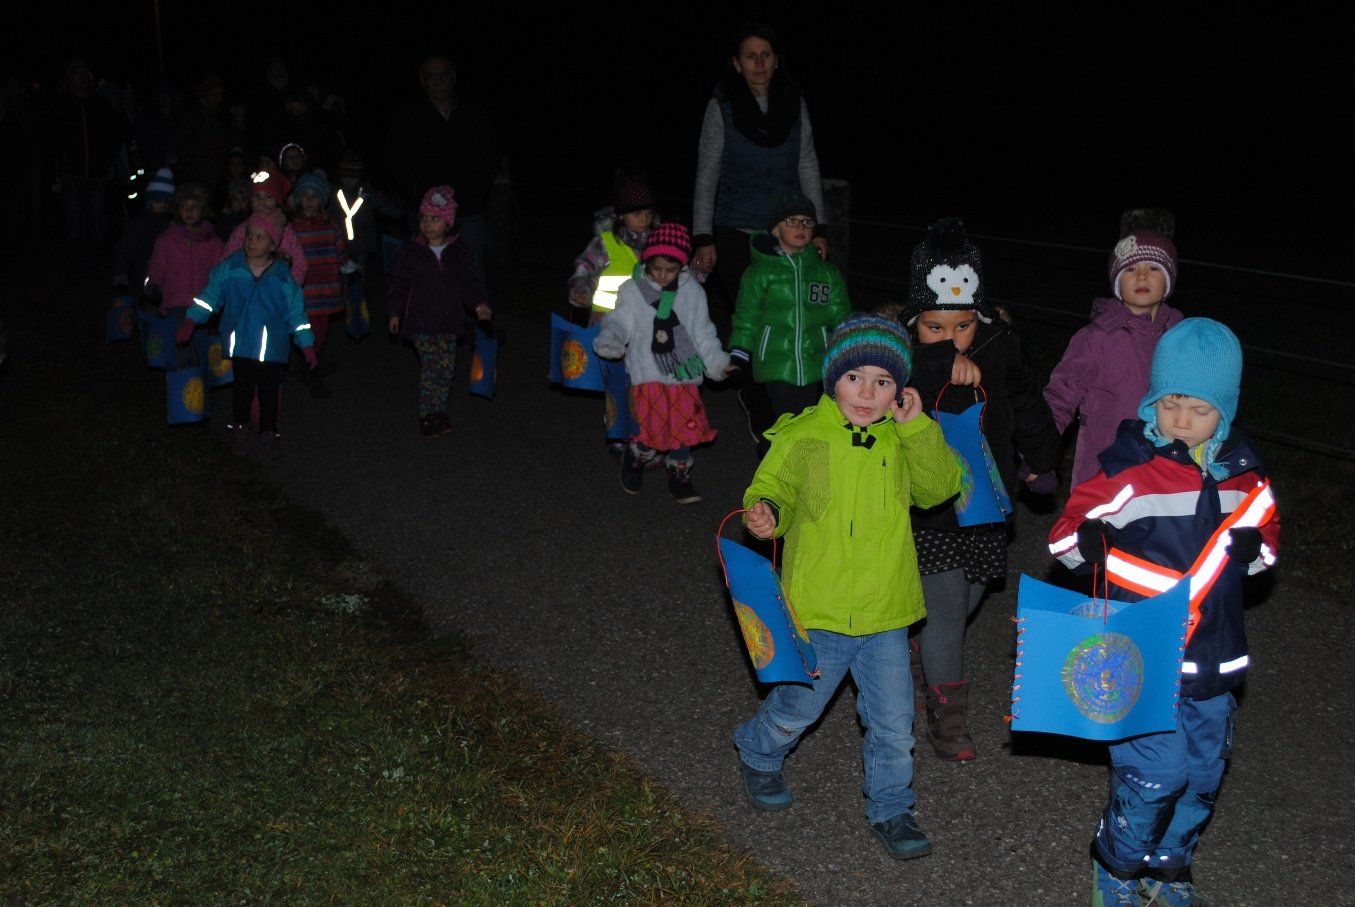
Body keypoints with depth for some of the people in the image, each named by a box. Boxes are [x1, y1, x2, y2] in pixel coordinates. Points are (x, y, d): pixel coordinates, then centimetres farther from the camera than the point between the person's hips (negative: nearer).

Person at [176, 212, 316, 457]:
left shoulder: (282, 278, -5)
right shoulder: (230, 268, -2)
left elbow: (296, 312, 2)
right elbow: (209, 295, 5)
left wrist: (306, 344, 4)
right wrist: (191, 320, -2)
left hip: (272, 347, -1)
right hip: (240, 345, 1)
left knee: (269, 391, 6)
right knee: (242, 389, 10)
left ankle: (268, 432, 23)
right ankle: (239, 429, 28)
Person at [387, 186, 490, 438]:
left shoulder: (458, 252, 5)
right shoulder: (412, 251, -1)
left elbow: (467, 283, 9)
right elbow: (399, 283, 5)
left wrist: (478, 304, -6)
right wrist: (395, 312, 4)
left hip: (449, 320, 3)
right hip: (421, 321, -3)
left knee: (447, 367, 4)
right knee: (430, 367, -10)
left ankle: (439, 413, 17)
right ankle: (427, 417, -1)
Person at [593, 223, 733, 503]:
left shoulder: (692, 291, 6)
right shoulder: (633, 290, 0)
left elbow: (703, 333, 11)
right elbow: (620, 323, -3)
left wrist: (718, 362, 4)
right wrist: (610, 340, -24)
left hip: (684, 374, 3)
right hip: (649, 375, -3)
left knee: (684, 428, 5)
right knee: (652, 433, -6)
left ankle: (679, 476, 25)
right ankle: (637, 459, 26)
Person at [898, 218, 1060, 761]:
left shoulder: (999, 347, -4)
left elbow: (1028, 408, 13)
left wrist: (1040, 461, 24)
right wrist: (944, 364, -48)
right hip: (926, 511, -5)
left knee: (964, 602, 18)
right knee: (946, 611, -7)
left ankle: (915, 669, 44)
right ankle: (947, 719, 8)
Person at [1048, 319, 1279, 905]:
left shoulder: (1242, 472, 3)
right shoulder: (1130, 466, -12)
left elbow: (1267, 533, 19)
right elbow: (1064, 537, -7)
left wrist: (1255, 545, 3)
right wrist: (1087, 539, -23)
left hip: (1214, 658, 6)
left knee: (1204, 774, 16)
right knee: (1154, 773, -8)